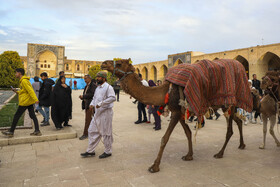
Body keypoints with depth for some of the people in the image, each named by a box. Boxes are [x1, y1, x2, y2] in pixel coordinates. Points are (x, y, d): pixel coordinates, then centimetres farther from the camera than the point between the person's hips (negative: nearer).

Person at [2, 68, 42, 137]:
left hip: (25, 102, -9)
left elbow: (30, 90, -23)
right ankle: (37, 131, 5)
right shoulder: (23, 81, 18)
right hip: (29, 101, 9)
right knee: (32, 116, 5)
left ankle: (11, 132, 14)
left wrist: (35, 99, -29)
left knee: (16, 116, 3)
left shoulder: (24, 81, -14)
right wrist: (17, 92, 13)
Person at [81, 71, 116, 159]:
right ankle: (91, 151, 24)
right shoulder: (98, 88, 15)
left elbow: (113, 98, -24)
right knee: (92, 131, 12)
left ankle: (108, 151, 19)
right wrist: (92, 104, 4)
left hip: (106, 112, -9)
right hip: (97, 112, 9)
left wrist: (101, 103, -25)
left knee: (106, 133, 2)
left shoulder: (108, 87, -13)